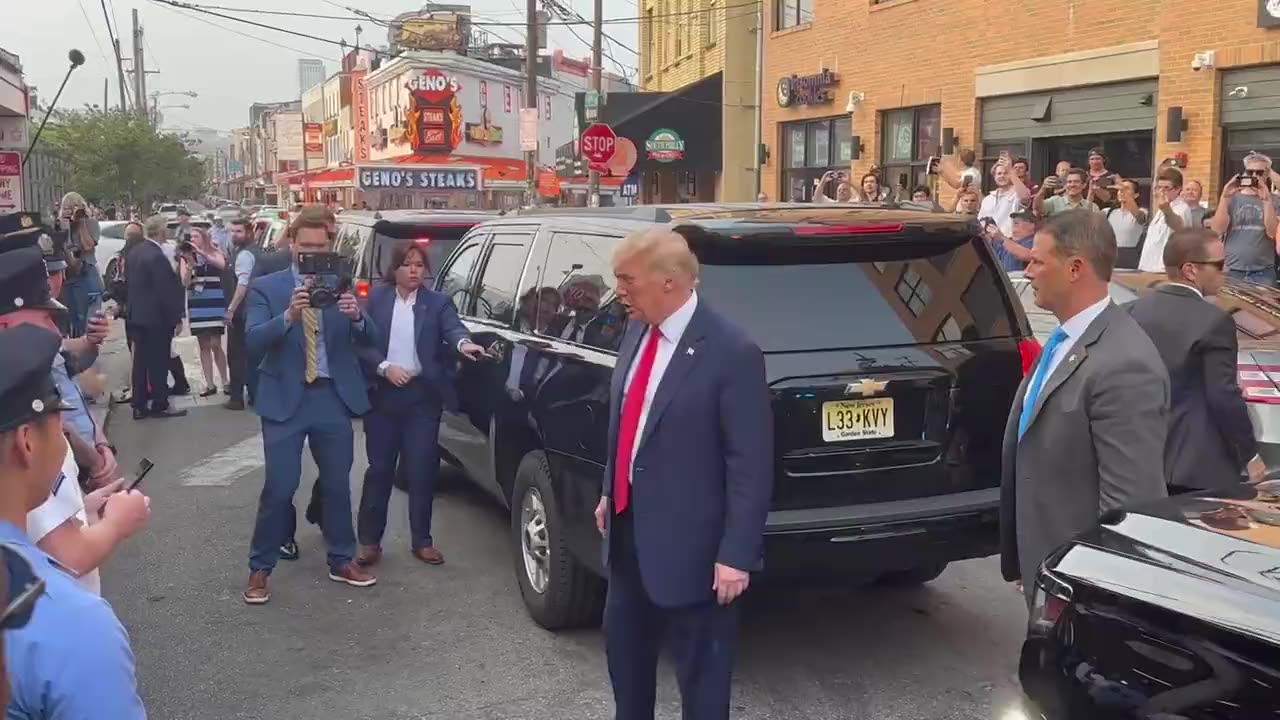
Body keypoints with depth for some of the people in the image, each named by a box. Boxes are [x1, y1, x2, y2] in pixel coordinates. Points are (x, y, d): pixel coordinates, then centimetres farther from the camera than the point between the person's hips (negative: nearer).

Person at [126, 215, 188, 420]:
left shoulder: (134, 253, 8)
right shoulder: (157, 256, -20)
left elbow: (133, 285, 15)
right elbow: (166, 291, -20)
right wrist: (176, 317, -13)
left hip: (138, 315, 9)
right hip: (157, 317, -9)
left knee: (141, 361, 11)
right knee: (158, 362, 0)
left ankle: (139, 406, 15)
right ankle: (159, 405, 7)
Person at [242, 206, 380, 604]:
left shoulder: (342, 285, 4)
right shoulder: (266, 287, -3)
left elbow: (370, 340, -2)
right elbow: (253, 342, -15)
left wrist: (357, 317, -24)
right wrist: (288, 316, -32)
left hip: (333, 398, 3)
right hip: (286, 399, -2)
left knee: (337, 485, 12)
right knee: (279, 489, -1)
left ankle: (342, 561, 27)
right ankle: (260, 569, 14)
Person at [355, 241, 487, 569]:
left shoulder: (437, 302, 3)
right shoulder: (376, 299, 3)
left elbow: (453, 326, -15)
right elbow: (361, 342, 0)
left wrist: (462, 343, -37)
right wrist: (385, 367, -15)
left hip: (422, 395, 0)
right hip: (383, 393, 0)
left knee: (421, 470, 4)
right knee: (379, 468, 5)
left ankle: (421, 541, 15)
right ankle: (369, 540, 15)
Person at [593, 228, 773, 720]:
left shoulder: (731, 352, -21)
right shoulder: (637, 333, 3)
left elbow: (751, 464, -19)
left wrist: (736, 554, -18)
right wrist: (609, 493, 19)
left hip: (689, 542, -8)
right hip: (629, 526, 8)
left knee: (700, 671, 10)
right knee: (623, 645, 24)